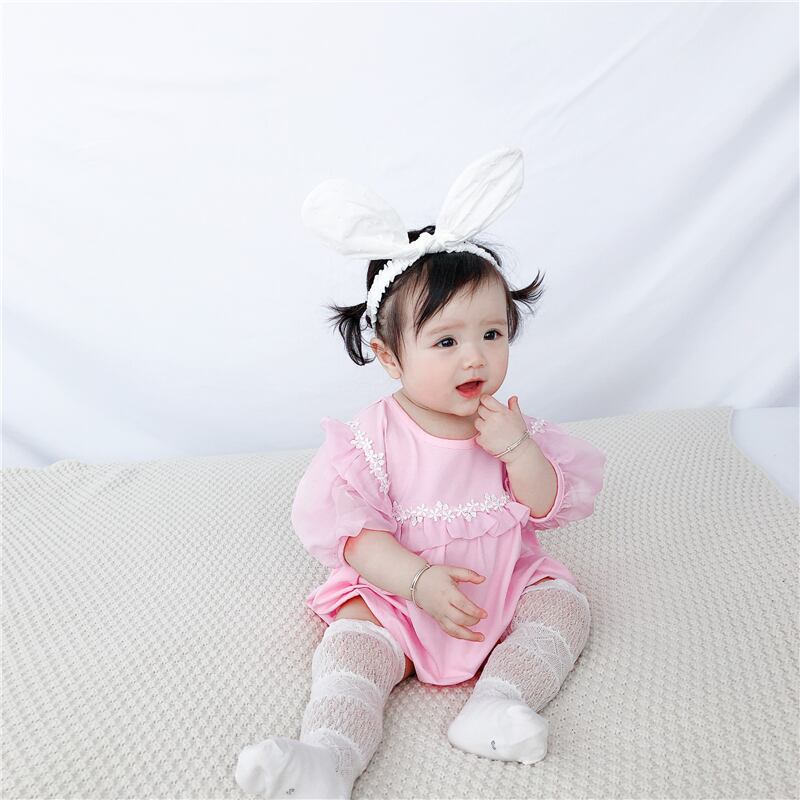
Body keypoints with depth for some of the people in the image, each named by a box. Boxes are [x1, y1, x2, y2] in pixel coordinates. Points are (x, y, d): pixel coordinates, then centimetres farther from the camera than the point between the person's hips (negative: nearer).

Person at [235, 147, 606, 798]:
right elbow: (344, 528, -17)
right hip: (396, 597, -3)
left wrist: (520, 451, -24)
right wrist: (419, 579, -28)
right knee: (352, 644, -23)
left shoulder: (512, 425, -4)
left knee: (564, 600, -14)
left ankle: (496, 702, -26)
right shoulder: (372, 438, -14)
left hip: (506, 585, 3)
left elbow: (554, 509, -6)